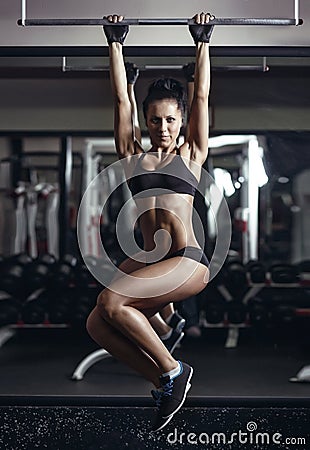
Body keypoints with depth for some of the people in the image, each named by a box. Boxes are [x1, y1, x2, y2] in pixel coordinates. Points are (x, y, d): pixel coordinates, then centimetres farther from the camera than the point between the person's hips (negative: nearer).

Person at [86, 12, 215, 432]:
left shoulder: (191, 155, 10)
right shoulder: (133, 157, 16)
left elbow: (202, 96, 11)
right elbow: (121, 99, 16)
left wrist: (203, 42, 16)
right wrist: (115, 43, 19)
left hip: (187, 259, -5)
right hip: (147, 258, 5)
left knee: (110, 301, -25)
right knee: (97, 325, -14)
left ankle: (173, 370, -7)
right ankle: (164, 382, 1)